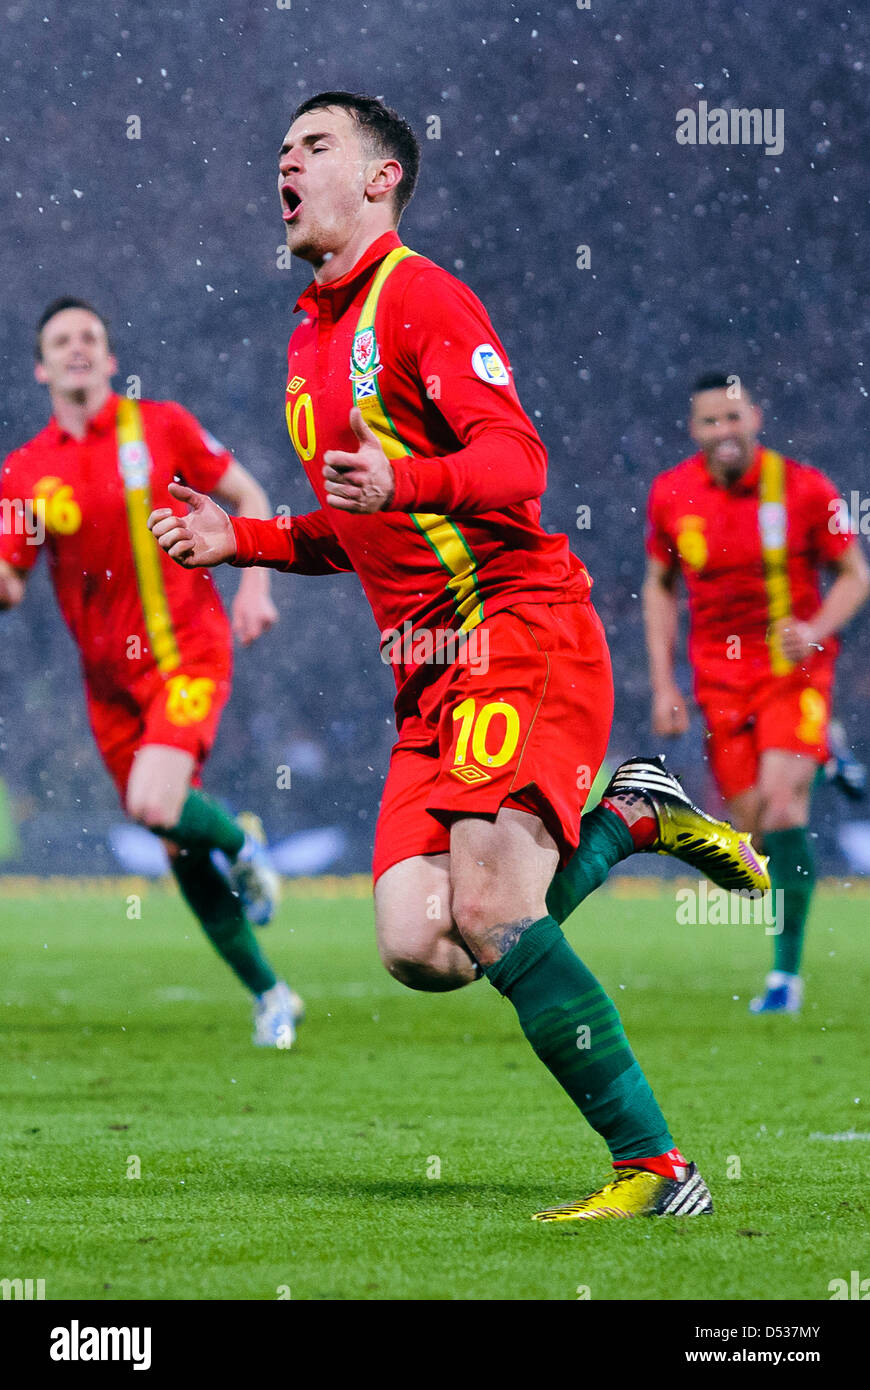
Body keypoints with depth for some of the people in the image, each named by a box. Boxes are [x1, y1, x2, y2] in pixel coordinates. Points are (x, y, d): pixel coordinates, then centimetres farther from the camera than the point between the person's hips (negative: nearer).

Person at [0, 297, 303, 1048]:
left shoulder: (161, 427, -3)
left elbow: (248, 496, 7)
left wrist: (255, 584, -5)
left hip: (187, 652, -3)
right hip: (110, 677, 3)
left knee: (156, 805, -26)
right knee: (181, 850, 5)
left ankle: (239, 837, 8)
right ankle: (270, 996, 19)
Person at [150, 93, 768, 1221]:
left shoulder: (418, 295, -4)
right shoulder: (310, 339, 22)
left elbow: (517, 464, -14)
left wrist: (405, 480, -32)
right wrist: (237, 538, 17)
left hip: (521, 627, -8)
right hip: (431, 670, 8)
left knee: (490, 916, -22)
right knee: (417, 947, -10)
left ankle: (654, 1168, -16)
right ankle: (627, 821, 11)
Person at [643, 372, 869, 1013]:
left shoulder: (805, 489, -9)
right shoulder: (671, 495, -1)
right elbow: (660, 586, 12)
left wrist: (816, 630, -18)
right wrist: (664, 683, 5)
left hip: (795, 670, -3)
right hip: (719, 674, 3)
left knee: (782, 804, -20)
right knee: (755, 824, -1)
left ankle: (787, 972, -15)